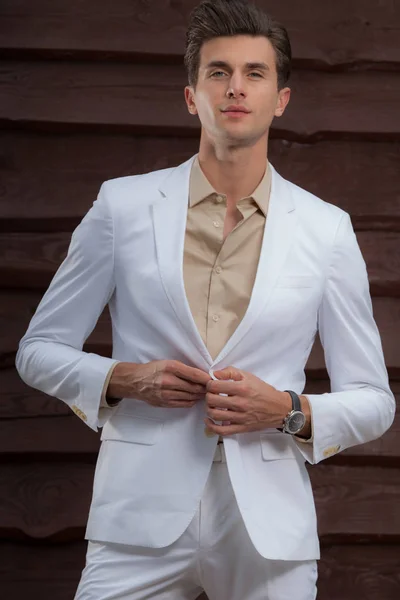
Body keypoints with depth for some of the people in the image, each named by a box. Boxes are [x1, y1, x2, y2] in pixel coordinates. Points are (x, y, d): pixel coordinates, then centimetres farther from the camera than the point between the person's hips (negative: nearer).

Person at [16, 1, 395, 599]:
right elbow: (40, 350, 11)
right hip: (142, 521, -1)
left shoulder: (326, 230, 5)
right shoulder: (123, 206, 5)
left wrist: (288, 411, -9)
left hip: (269, 527, 1)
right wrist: (123, 379, -8)